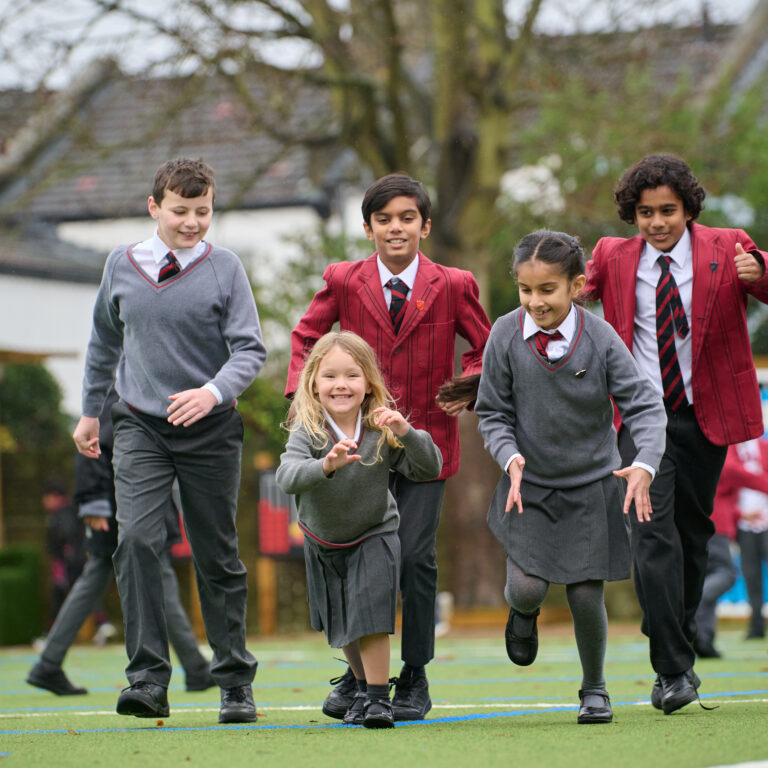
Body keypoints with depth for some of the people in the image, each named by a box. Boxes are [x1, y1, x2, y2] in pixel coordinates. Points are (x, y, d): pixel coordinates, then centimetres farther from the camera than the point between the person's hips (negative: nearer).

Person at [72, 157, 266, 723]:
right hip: (140, 427, 1)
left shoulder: (224, 268, -4)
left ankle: (236, 682, 17)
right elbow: (105, 342, 19)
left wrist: (214, 391, -25)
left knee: (217, 557, 5)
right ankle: (148, 679, -17)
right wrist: (90, 411, 24)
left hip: (210, 430, -1)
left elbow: (250, 348, -7)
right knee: (136, 540, -17)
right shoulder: (122, 266, 5)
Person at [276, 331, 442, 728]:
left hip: (373, 535, -2)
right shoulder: (308, 432, -26)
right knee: (340, 622, 19)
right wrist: (325, 466, -62)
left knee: (369, 613, -19)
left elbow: (429, 469, -25)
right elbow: (287, 476, -43)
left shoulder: (382, 431, -23)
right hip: (323, 541, 2)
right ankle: (364, 686, 42)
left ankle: (378, 697, -8)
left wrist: (406, 433, -42)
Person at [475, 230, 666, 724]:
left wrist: (645, 465, -27)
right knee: (527, 586, -13)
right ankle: (523, 612, 27)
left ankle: (595, 689, 24)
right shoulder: (507, 336, -11)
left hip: (591, 486, 0)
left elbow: (646, 405, -12)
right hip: (529, 484, 1)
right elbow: (493, 414, -1)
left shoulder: (600, 338, -14)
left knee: (586, 595, 0)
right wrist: (510, 456, -20)